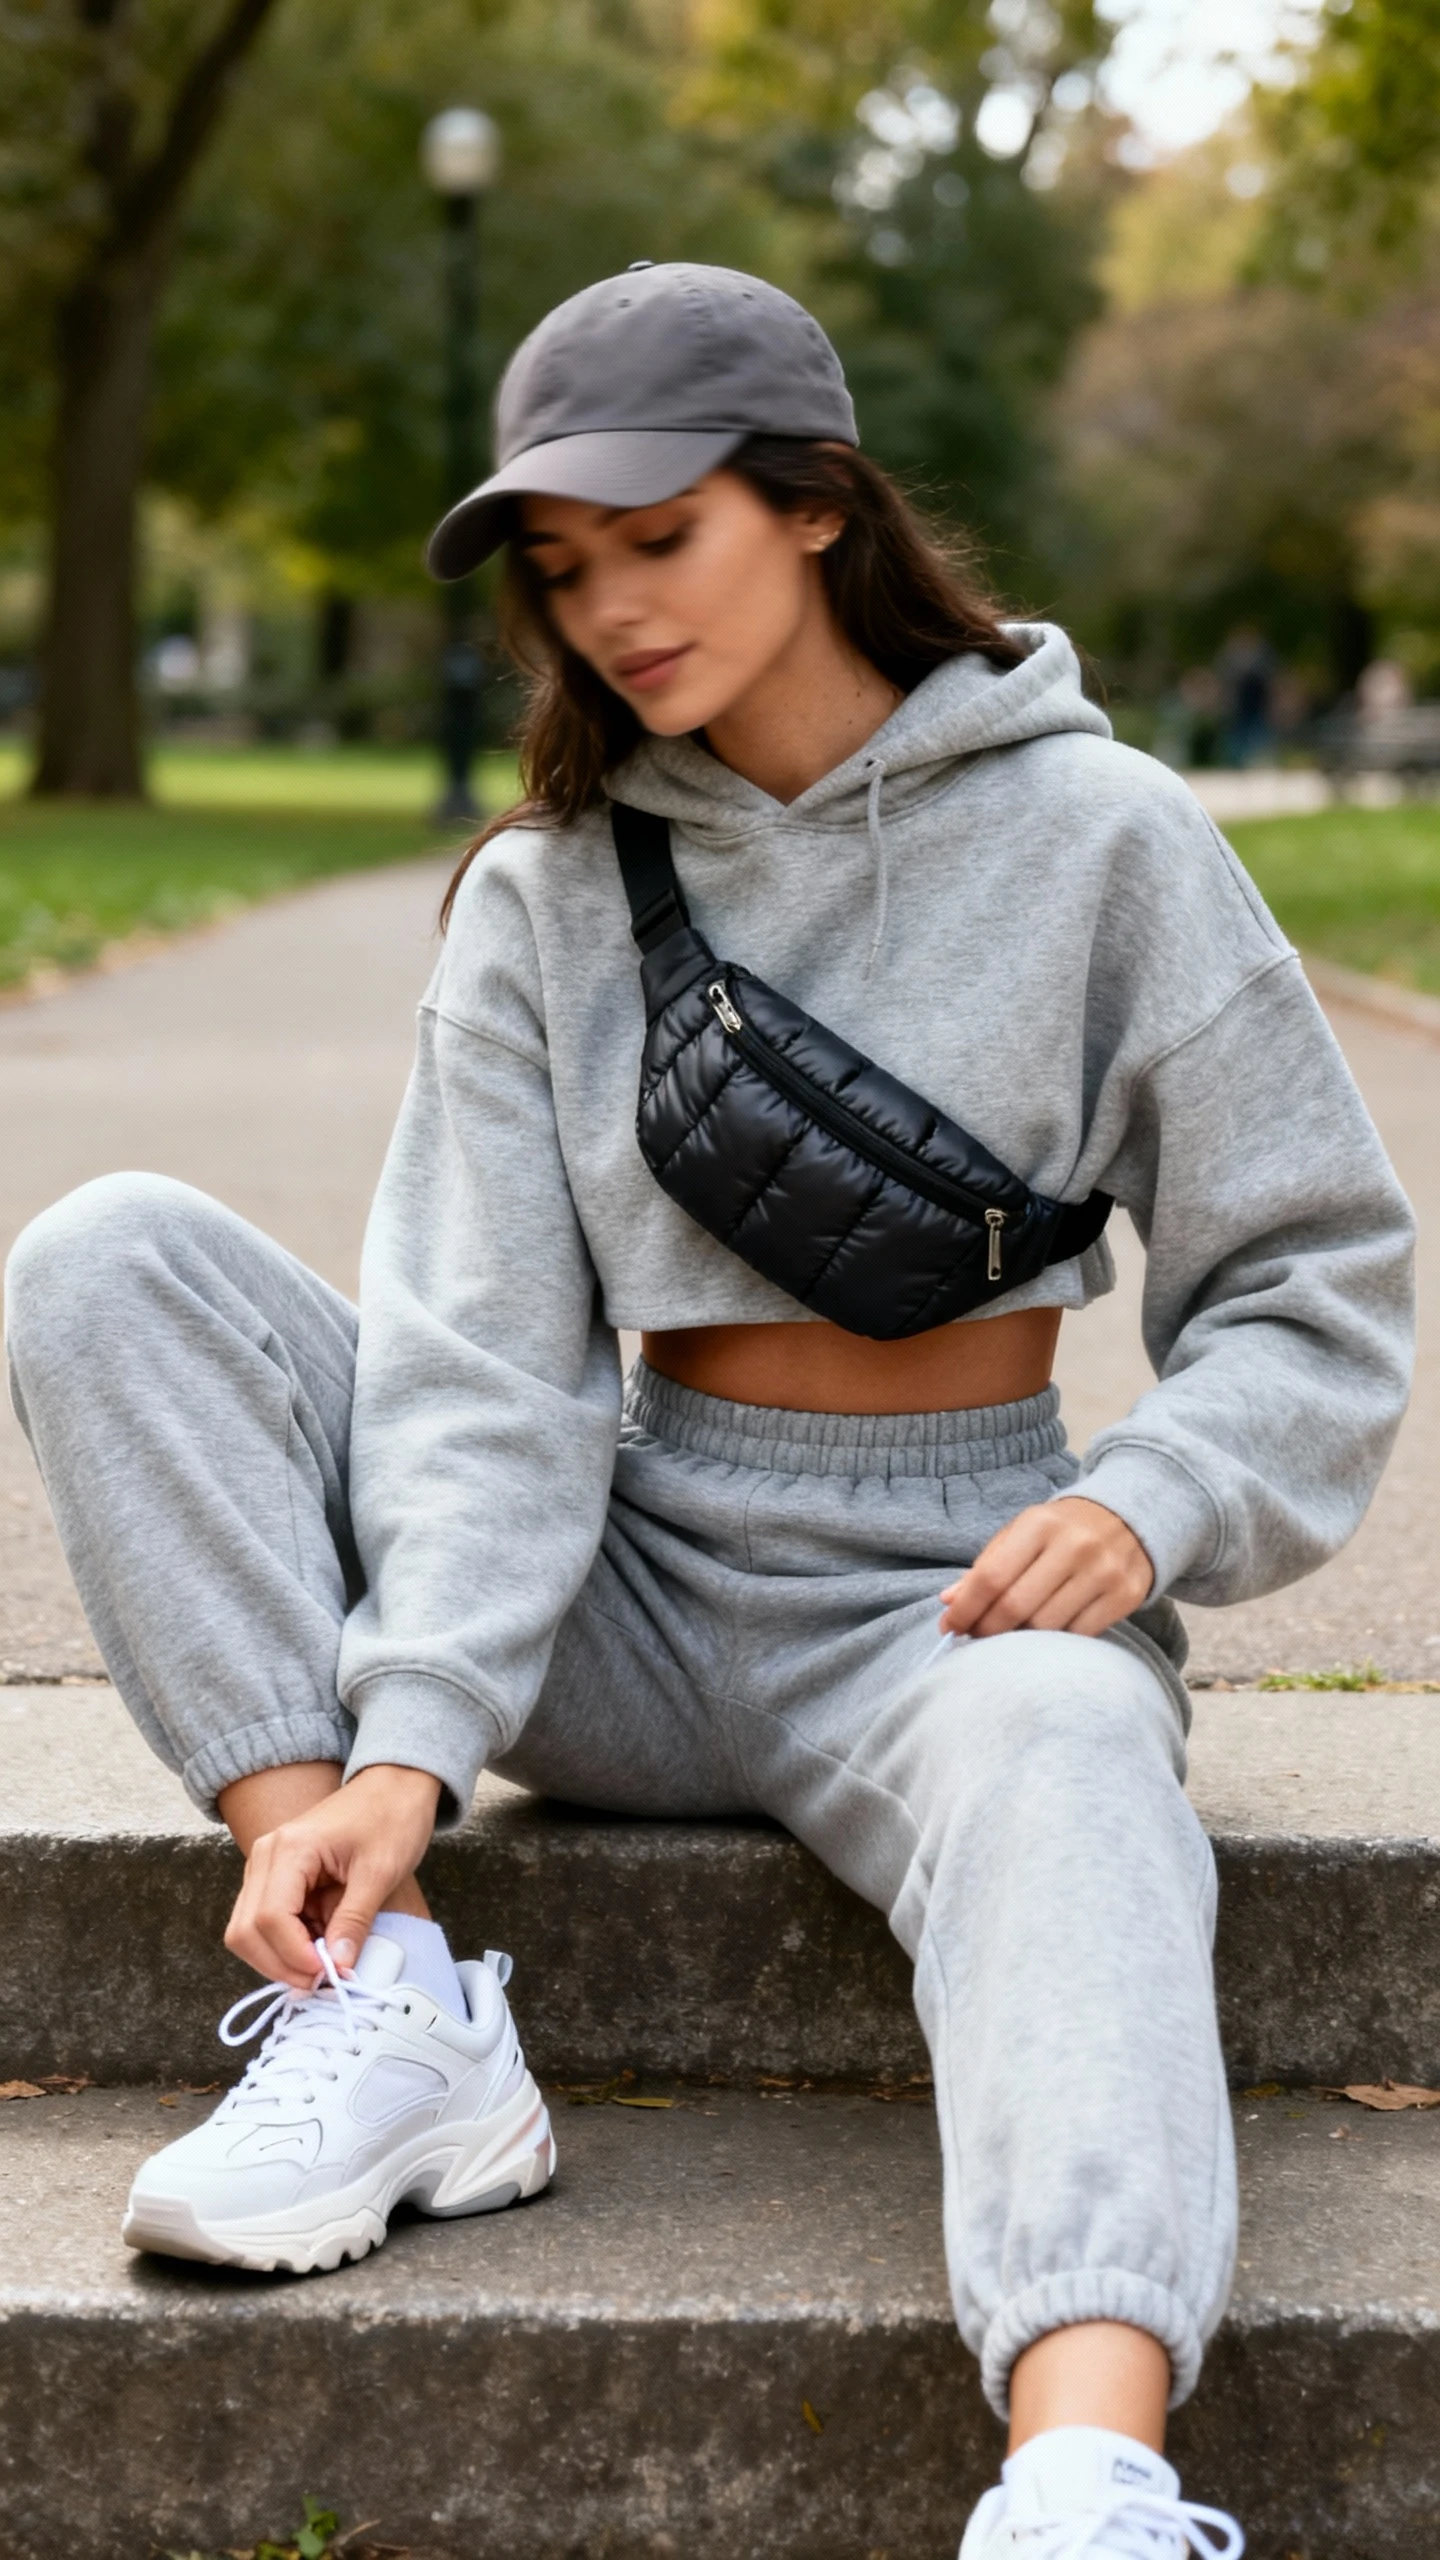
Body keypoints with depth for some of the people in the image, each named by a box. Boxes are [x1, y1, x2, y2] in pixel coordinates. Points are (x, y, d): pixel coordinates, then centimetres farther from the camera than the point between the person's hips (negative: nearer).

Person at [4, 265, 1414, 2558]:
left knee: (1063, 1765, -41)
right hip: (623, 1598, 4)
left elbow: (1313, 1286, -1)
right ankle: (395, 2018, -24)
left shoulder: (1093, 837, -3)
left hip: (948, 1594, -3)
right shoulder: (545, 893, 4)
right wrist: (406, 1741, -23)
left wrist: (1152, 1507, -22)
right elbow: (493, 1351, -7)